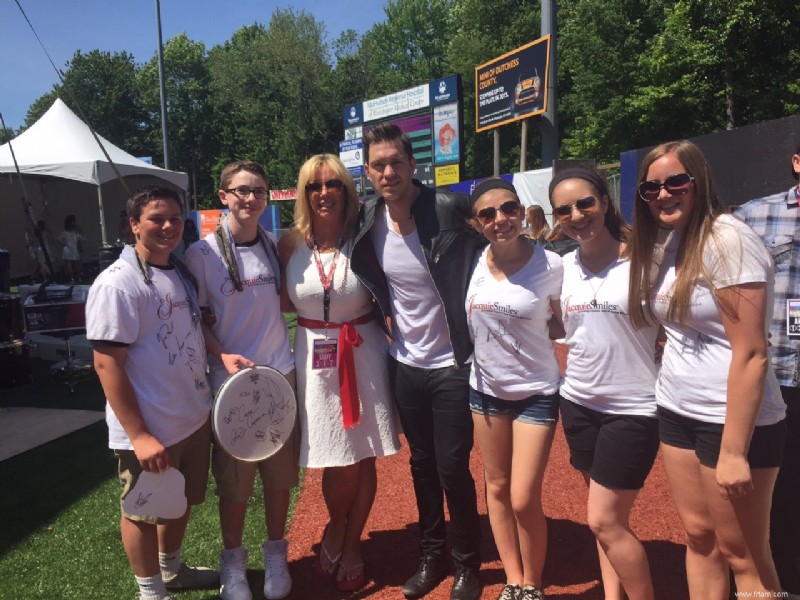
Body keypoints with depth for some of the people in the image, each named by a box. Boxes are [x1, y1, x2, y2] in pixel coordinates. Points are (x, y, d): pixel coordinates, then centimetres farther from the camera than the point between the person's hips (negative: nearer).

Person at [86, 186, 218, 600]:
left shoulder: (181, 273, 6)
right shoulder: (117, 283, -19)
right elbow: (107, 364, -21)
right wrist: (139, 436, -22)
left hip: (193, 417, 8)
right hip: (150, 430, -8)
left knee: (181, 501, 24)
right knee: (144, 511, 13)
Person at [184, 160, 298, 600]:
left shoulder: (275, 246, 5)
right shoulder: (203, 253, -7)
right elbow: (198, 319, -4)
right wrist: (223, 355, -18)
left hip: (281, 374, 4)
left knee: (280, 473, 13)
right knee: (234, 481, 9)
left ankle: (275, 553, 34)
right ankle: (232, 562, 32)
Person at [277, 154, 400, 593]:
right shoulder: (290, 245, -2)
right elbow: (286, 304, 8)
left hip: (364, 354, 0)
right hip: (315, 358, 0)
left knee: (364, 457, 9)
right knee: (337, 462, 4)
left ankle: (351, 544, 35)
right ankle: (335, 531, 38)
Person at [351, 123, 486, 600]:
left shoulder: (451, 209, -17)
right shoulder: (366, 223, -2)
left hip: (453, 365, -4)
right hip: (405, 365, 5)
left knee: (453, 468, 5)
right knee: (422, 464, 17)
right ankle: (433, 556, 37)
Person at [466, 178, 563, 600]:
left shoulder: (551, 265, -15)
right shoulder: (473, 262, -6)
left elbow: (563, 325, -1)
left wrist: (534, 330, -15)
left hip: (536, 390, -3)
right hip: (486, 387, 4)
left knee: (524, 500, -2)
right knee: (496, 489, 15)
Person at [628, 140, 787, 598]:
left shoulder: (727, 239, -16)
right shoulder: (667, 243, 8)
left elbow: (752, 354, -20)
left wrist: (733, 451, -20)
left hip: (731, 419, -7)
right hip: (677, 412, 7)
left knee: (743, 555, 7)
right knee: (699, 536, 17)